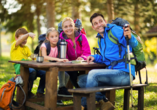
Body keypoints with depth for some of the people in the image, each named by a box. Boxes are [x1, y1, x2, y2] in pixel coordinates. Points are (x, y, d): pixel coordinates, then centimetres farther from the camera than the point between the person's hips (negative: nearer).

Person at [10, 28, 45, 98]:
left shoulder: (26, 48, 25)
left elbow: (31, 56, 12)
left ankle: (40, 92, 5)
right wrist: (28, 34, -36)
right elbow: (20, 40, -20)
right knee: (32, 71, -36)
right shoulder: (14, 45, 3)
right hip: (19, 68, -7)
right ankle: (28, 92, -16)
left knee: (44, 73, -12)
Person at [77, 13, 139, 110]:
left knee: (93, 74, -27)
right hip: (113, 73, 9)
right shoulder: (100, 39, 18)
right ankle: (104, 102, -5)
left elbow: (134, 44, -21)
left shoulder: (114, 30, -7)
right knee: (81, 80, 4)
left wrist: (129, 37, -44)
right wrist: (95, 57, 10)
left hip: (125, 73, -9)